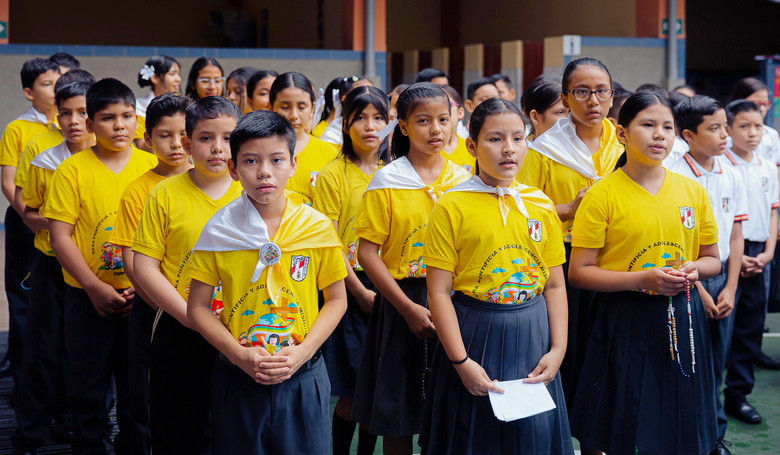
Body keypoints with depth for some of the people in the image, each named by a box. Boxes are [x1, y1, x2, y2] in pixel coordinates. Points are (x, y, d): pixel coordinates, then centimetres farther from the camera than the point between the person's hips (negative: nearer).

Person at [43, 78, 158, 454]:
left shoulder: (151, 166, 0)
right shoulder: (72, 170, -5)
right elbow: (60, 237, -7)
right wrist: (95, 287, -14)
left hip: (141, 295, 2)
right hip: (87, 296, -1)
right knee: (88, 386, 8)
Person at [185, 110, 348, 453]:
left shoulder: (318, 227, -2)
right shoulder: (218, 231, -3)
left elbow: (337, 299, 4)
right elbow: (197, 308, 1)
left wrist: (302, 351, -9)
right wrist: (240, 355, -12)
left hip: (302, 378, 0)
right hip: (237, 379, 0)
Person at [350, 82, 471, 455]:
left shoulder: (463, 180, 5)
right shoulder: (386, 182, -4)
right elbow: (367, 252, -6)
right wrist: (408, 308, -13)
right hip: (402, 303, -2)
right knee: (398, 414, 3)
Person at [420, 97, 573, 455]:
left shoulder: (541, 206, 5)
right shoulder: (452, 207, -7)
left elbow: (555, 285, 8)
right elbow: (439, 292, -10)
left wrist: (557, 350, -3)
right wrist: (461, 361, -14)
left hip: (533, 336, 4)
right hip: (475, 336, -3)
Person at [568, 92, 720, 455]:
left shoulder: (692, 191, 5)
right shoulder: (603, 194, -8)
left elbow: (712, 260, 15)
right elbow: (578, 272, -9)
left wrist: (695, 269, -8)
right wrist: (642, 279, -20)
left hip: (681, 321, 4)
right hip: (625, 324, -4)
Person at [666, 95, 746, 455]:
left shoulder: (732, 178, 5)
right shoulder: (674, 178, -11)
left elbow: (736, 237, 7)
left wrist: (730, 288, -1)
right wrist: (699, 290, -11)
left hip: (722, 279, 5)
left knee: (716, 364, 11)